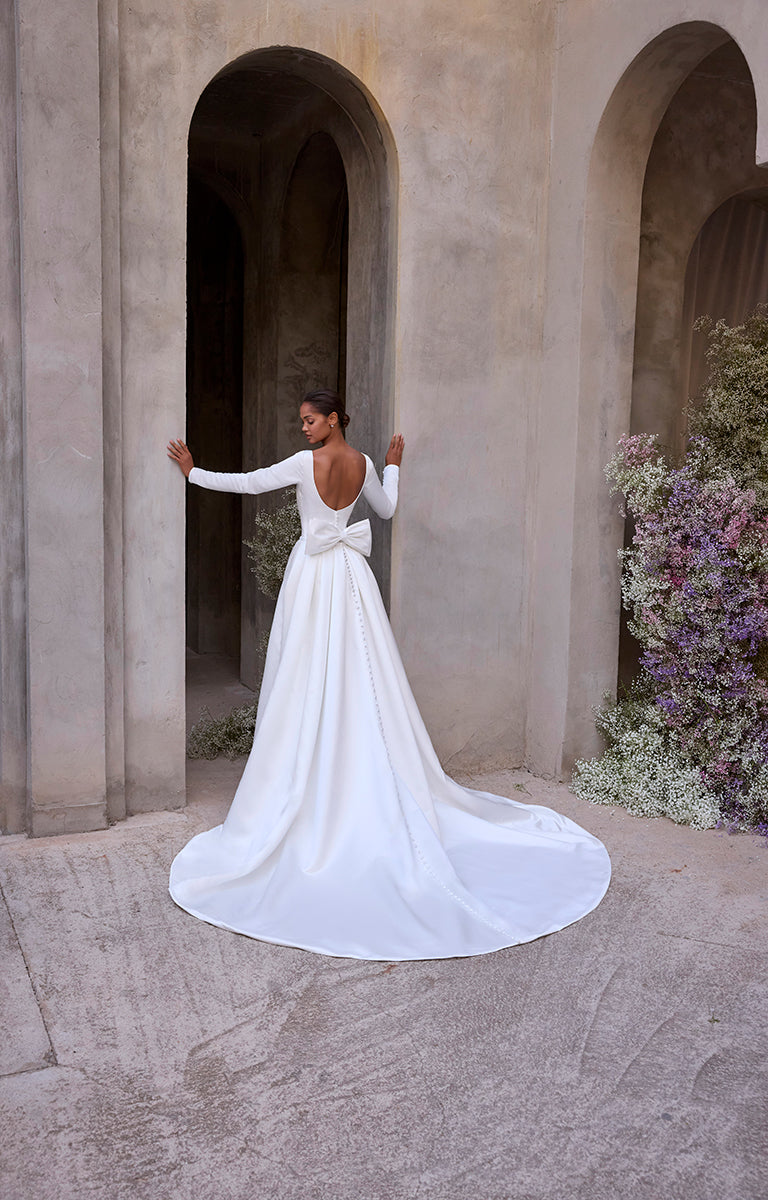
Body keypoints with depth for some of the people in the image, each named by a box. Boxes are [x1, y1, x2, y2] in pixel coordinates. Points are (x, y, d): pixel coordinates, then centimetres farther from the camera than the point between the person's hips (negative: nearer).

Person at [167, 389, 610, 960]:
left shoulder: (306, 463, -11)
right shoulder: (364, 463, 6)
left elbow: (247, 482, -8)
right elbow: (388, 506, 22)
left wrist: (194, 471, 3)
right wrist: (394, 465, 37)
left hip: (314, 574, -5)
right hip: (351, 573, 6)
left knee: (311, 684, 0)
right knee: (361, 681, 7)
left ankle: (311, 790, 5)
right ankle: (367, 791, 13)